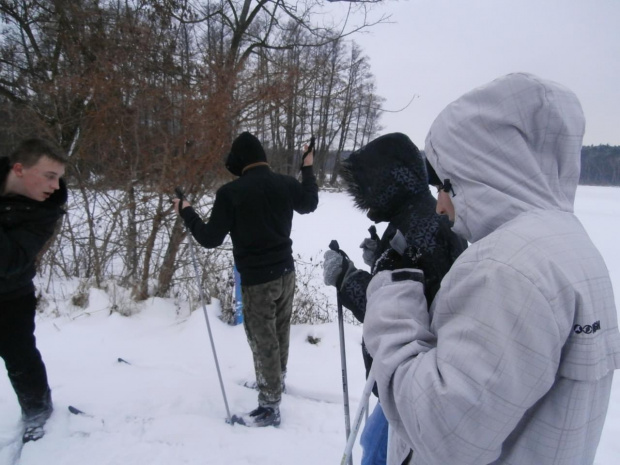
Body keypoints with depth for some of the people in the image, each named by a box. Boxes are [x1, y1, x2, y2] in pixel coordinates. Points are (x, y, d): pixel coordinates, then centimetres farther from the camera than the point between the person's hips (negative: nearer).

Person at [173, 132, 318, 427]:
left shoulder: (231, 192, -19)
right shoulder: (286, 183, -3)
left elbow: (211, 238, -14)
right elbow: (309, 204, 19)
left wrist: (186, 212, 2)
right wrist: (308, 169, 32)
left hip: (257, 280, -6)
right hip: (286, 272, 6)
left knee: (264, 342, 5)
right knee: (280, 332, 24)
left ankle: (270, 407, 17)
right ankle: (277, 380, 46)